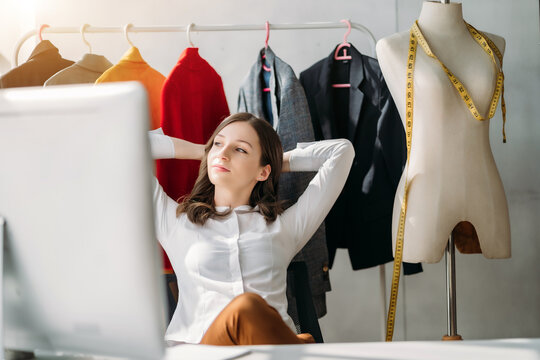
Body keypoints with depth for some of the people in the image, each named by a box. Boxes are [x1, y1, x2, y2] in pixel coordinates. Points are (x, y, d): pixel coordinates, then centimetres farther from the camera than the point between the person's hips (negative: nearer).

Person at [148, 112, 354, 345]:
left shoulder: (285, 226, 24)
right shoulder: (177, 223, 23)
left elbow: (341, 150, 29)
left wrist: (280, 163, 39)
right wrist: (199, 151, 34)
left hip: (274, 340, 1)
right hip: (202, 344, -1)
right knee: (246, 308, -37)